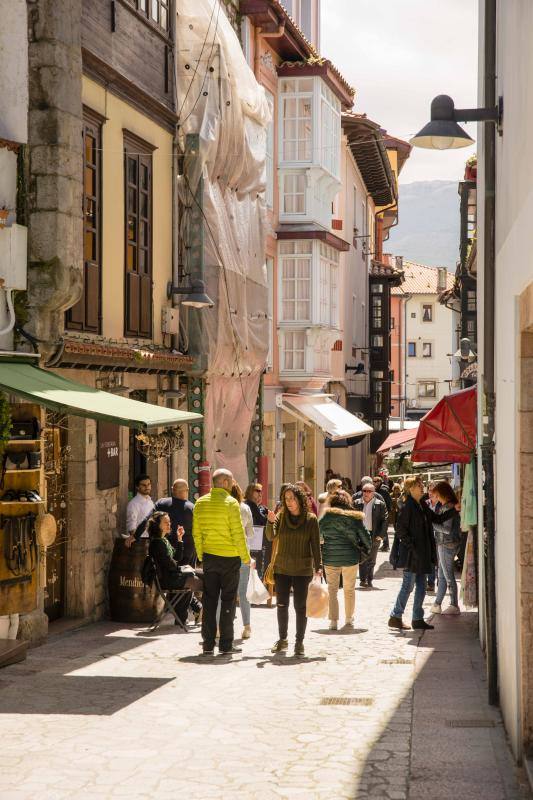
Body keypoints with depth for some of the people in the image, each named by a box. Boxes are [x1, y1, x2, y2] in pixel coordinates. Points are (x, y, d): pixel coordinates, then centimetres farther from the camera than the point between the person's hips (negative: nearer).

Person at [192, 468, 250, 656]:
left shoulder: (200, 503, 4)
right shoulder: (230, 503, -12)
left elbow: (196, 533, 7)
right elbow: (238, 533, -13)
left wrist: (201, 555, 16)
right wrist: (245, 557, -3)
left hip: (209, 557, 4)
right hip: (229, 557, -4)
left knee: (209, 600, 9)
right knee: (228, 601, 3)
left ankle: (208, 644, 9)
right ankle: (226, 644, 5)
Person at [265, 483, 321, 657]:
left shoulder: (310, 519, -4)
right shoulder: (281, 517, 2)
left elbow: (315, 545, -2)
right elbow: (271, 537, -10)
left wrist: (318, 567, -8)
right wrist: (271, 522, -28)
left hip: (302, 570, -3)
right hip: (282, 569, 3)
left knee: (300, 606, -1)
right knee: (281, 605, 9)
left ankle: (299, 642, 9)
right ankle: (282, 639, 23)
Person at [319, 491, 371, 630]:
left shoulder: (326, 517, -4)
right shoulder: (355, 518, -2)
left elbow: (318, 537, 2)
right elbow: (366, 538, 2)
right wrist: (366, 550, 20)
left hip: (330, 558, -1)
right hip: (351, 558, 1)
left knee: (332, 589, 7)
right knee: (349, 589, 15)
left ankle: (333, 621, 1)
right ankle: (349, 620, 22)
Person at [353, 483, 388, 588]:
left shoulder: (380, 504, 0)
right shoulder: (357, 503, 5)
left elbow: (385, 519, -1)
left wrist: (380, 535, -8)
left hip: (374, 536, -1)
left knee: (371, 560, 5)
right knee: (362, 559, -1)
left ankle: (369, 581, 11)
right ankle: (363, 580, 2)